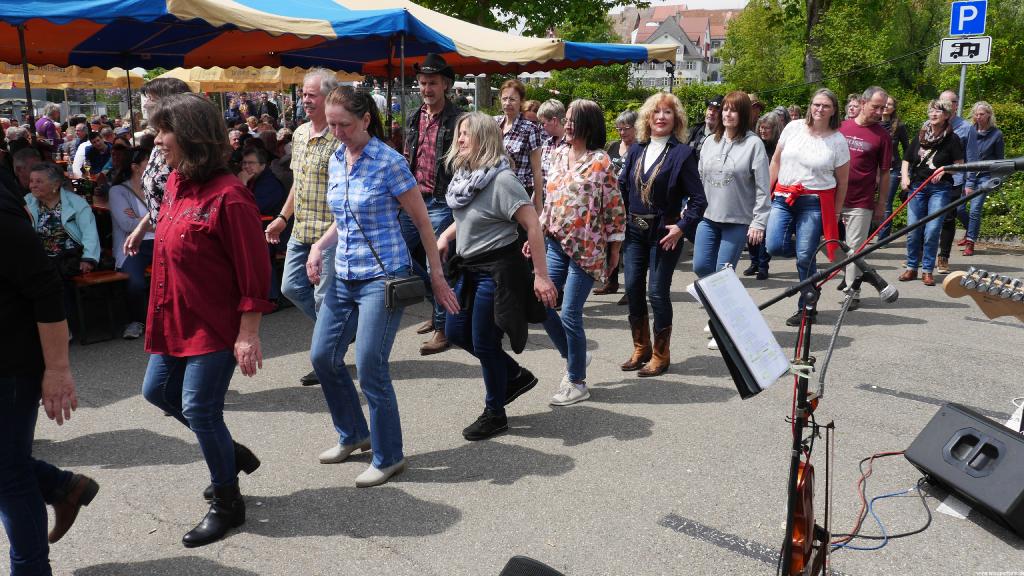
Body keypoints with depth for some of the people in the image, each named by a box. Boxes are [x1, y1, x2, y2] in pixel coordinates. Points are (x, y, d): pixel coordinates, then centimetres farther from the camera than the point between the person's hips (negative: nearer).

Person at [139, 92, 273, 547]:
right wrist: (162, 314, 20)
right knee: (157, 391, 19)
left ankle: (227, 504, 22)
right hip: (175, 320, 9)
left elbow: (254, 272, -20)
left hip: (215, 324, -9)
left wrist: (248, 335, -20)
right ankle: (231, 454, 38)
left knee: (199, 409, -1)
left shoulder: (228, 196, -22)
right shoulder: (176, 183, 5)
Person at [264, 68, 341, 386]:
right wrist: (282, 217, 20)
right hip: (301, 230, 9)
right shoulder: (299, 134, 11)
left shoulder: (340, 137, -15)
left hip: (331, 231, -9)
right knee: (291, 287, 14)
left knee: (324, 296, 0)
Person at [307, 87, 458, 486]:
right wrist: (319, 246, 1)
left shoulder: (389, 162, -13)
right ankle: (353, 434, 32)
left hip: (382, 277, -7)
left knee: (370, 367, -6)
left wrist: (437, 277, -7)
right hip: (345, 278, 8)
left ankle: (388, 457, 13)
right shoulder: (336, 160, 8)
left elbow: (422, 222, -8)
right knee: (323, 356, 11)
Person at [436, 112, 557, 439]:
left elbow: (533, 226, -21)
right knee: (455, 331, 13)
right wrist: (447, 235, 7)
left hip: (497, 271, -9)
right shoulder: (466, 175, 6)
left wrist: (541, 275, -24)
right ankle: (516, 375, 31)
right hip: (470, 268, 9)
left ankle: (495, 414, 21)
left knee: (484, 342, 0)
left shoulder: (501, 179, -19)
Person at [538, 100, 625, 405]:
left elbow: (615, 207, -7)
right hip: (556, 244, 7)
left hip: (586, 248, -7)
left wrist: (614, 249, -6)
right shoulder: (558, 155, 10)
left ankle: (577, 382, 12)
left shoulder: (600, 161, -9)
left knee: (570, 313, -6)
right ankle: (575, 357, 27)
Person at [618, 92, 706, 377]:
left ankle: (660, 355, 14)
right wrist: (620, 220, 5)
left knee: (658, 292, -2)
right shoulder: (636, 151, 8)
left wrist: (681, 227, -17)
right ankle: (640, 349, 25)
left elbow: (699, 199, -9)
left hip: (664, 233, -5)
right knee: (633, 289, 7)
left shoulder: (682, 153, -7)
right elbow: (621, 187, 13)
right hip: (635, 231, 5)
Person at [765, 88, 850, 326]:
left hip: (815, 202, -3)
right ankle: (810, 252, 21)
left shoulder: (838, 141, 0)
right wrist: (768, 191, 10)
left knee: (805, 256, -5)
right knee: (774, 246, -14)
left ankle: (806, 307, 12)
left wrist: (835, 214, 5)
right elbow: (776, 161, 13)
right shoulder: (793, 128, 5)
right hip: (783, 197, 3)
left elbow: (842, 182, 5)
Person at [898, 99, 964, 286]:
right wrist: (905, 177, 0)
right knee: (912, 230, 2)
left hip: (940, 188, -3)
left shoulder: (952, 138, -1)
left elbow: (959, 165, -1)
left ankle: (927, 270, 4)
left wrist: (944, 169, -18)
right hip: (917, 186, 3)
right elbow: (907, 160, 16)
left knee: (932, 231, -7)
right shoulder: (920, 136, 9)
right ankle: (911, 267, 15)